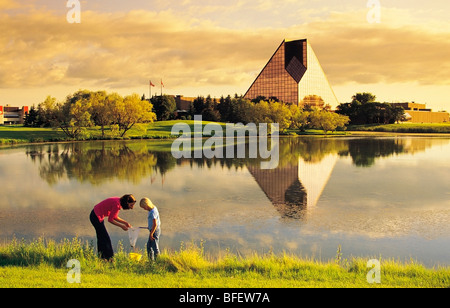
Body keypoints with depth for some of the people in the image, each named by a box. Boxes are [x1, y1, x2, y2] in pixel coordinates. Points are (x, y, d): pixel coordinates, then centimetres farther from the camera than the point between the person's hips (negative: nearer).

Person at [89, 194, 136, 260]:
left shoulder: (119, 202, 2)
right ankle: (109, 258, -1)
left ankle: (102, 257, 22)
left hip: (97, 216, 10)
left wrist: (125, 223, 2)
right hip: (96, 217, -10)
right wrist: (121, 226, -13)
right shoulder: (117, 205, -26)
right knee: (106, 238, -6)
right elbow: (110, 220, -20)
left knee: (101, 238, 15)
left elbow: (115, 217, 10)